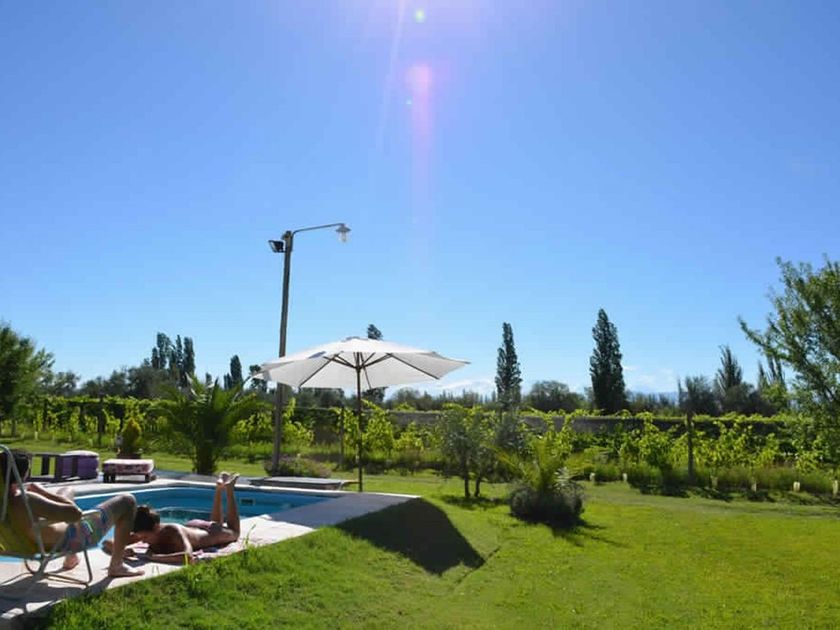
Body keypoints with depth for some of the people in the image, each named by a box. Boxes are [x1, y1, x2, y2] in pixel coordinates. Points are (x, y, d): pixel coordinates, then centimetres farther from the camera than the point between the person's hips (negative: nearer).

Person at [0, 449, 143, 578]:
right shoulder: (25, 501, -38)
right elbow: (75, 513, -38)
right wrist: (43, 492, -27)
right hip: (76, 538, -9)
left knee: (67, 491, 37)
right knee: (127, 501, -1)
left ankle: (70, 557, 41)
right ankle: (116, 565, 6)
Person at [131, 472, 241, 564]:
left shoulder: (173, 531, -47)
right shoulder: (146, 531, -31)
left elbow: (188, 557, -60)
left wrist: (154, 557, -61)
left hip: (208, 531, -4)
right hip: (190, 527, 4)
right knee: (215, 523, 38)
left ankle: (228, 488, 32)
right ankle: (220, 488, 43)